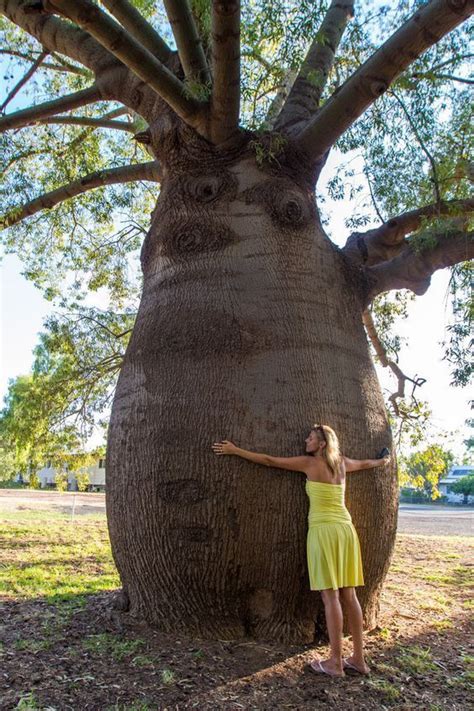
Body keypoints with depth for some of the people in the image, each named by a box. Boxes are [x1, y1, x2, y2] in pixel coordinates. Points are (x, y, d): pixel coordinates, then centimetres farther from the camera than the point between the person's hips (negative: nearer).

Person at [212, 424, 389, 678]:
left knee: (330, 596, -3)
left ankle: (335, 662, 2)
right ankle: (358, 659, 15)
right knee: (348, 594, 9)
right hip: (345, 529, 7)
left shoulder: (309, 462, -4)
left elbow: (270, 461, -2)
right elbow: (364, 463, 34)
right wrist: (381, 461, 57)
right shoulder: (341, 463, 13)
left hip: (323, 531, -6)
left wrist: (235, 450, 4)